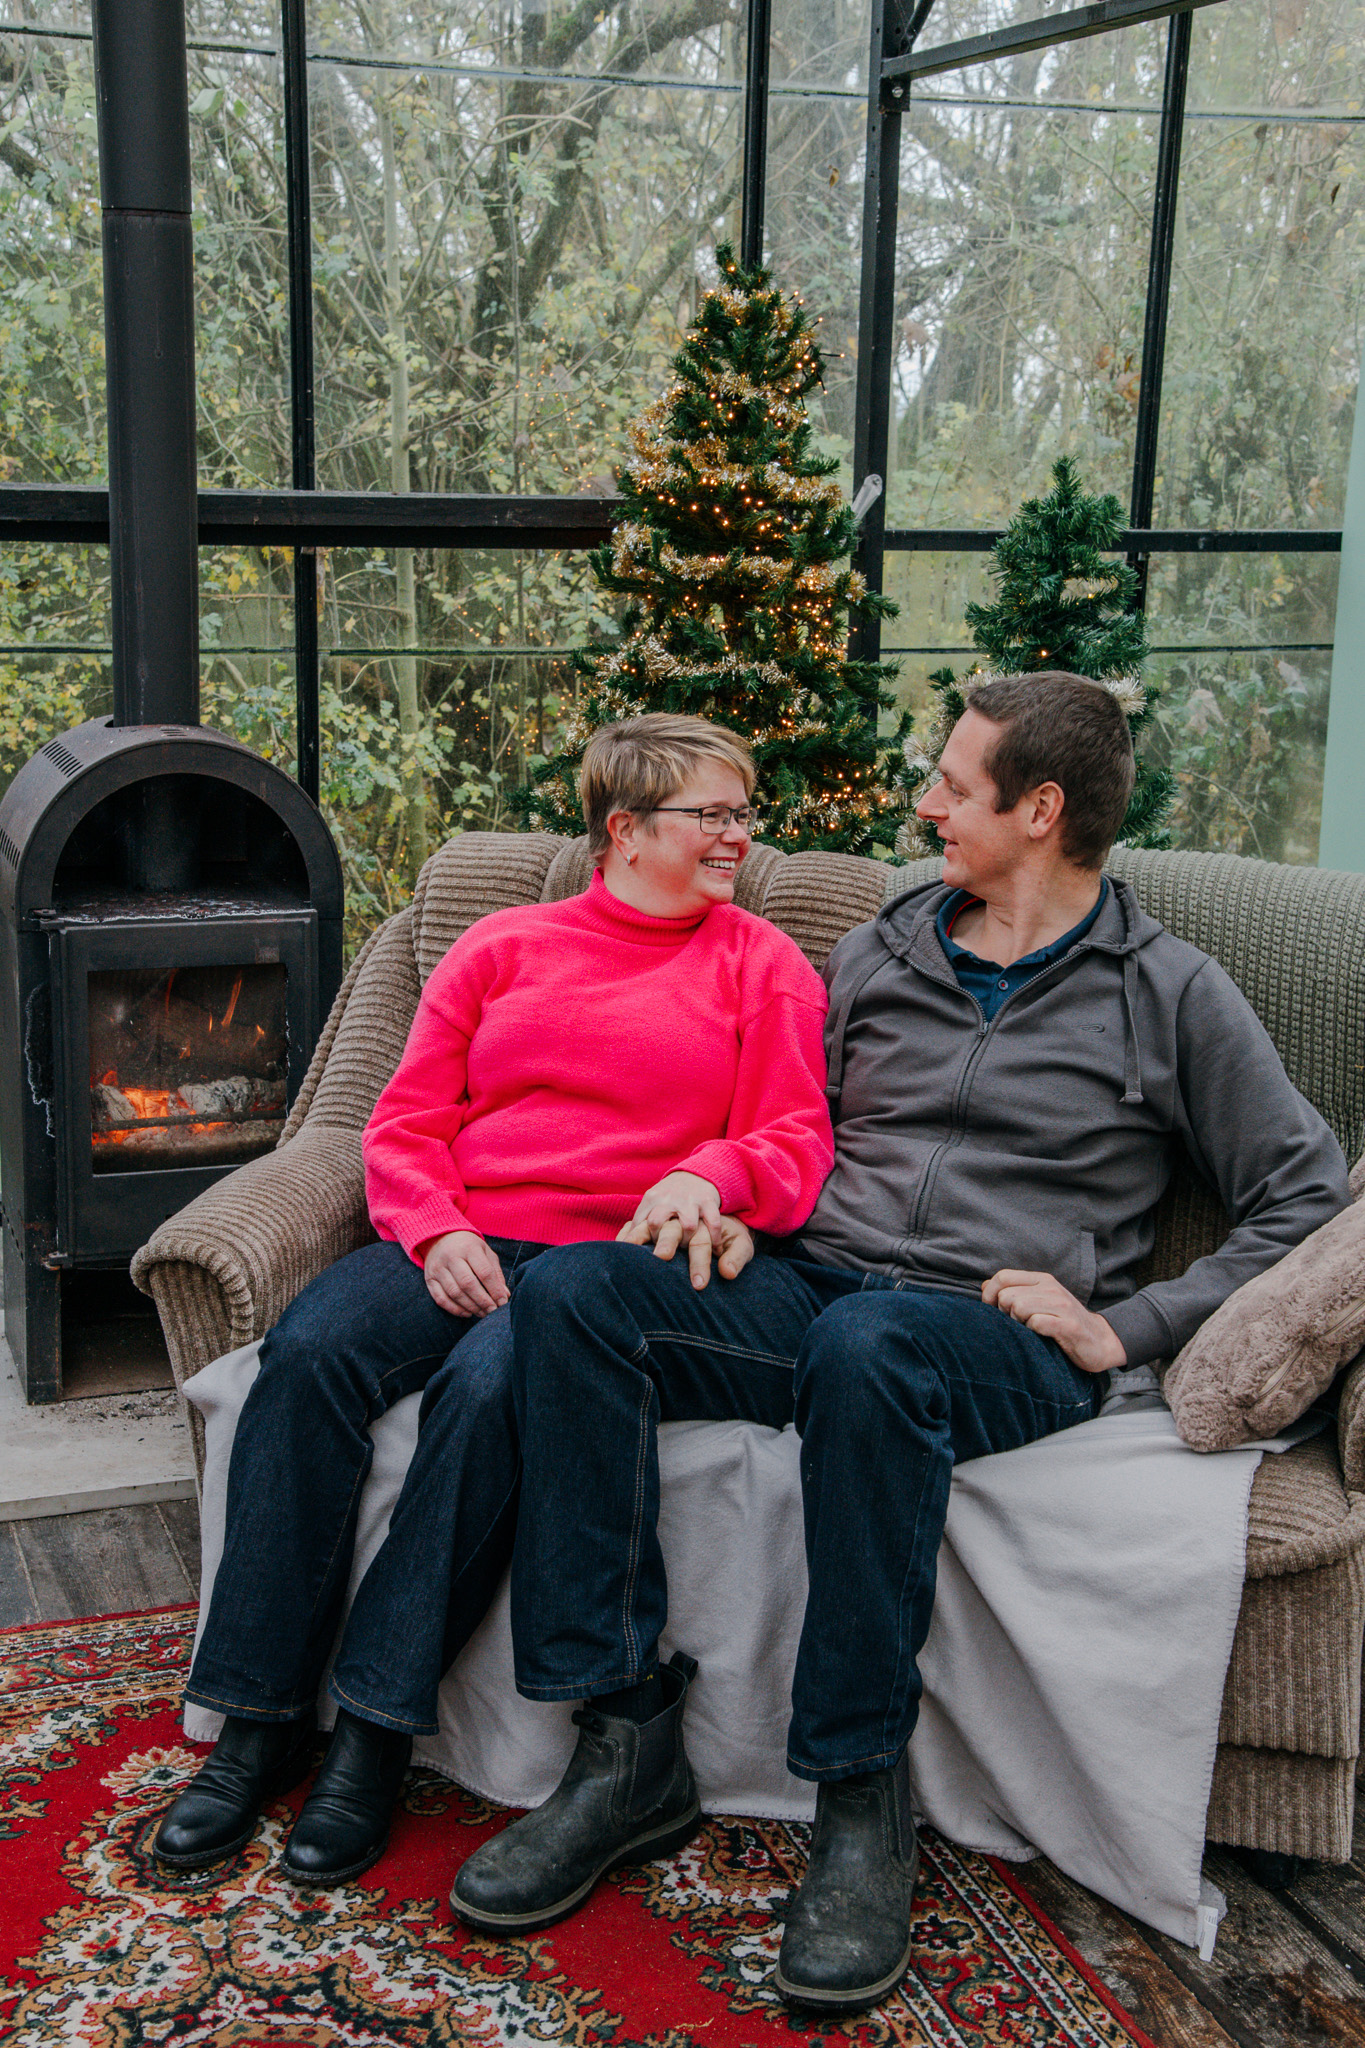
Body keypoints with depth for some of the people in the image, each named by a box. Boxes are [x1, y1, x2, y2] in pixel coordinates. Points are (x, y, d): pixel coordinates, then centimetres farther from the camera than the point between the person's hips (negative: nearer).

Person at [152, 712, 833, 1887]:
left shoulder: (763, 966, 14)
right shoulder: (506, 946, 18)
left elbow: (798, 1143, 5)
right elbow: (404, 1123, 13)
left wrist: (709, 1179, -17)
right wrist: (438, 1230, -7)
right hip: (457, 1247, 3)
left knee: (492, 1385, -35)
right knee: (309, 1352, -28)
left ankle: (378, 1730, -24)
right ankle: (264, 1718, -19)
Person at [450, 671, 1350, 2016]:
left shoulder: (1164, 993, 9)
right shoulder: (873, 957, 22)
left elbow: (1306, 1195, 6)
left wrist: (1129, 1327, -5)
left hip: (999, 1339, -4)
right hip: (809, 1289, 5)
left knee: (865, 1343, -41)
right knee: (571, 1290, -23)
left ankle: (861, 1801, -27)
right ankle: (625, 1740, -20)